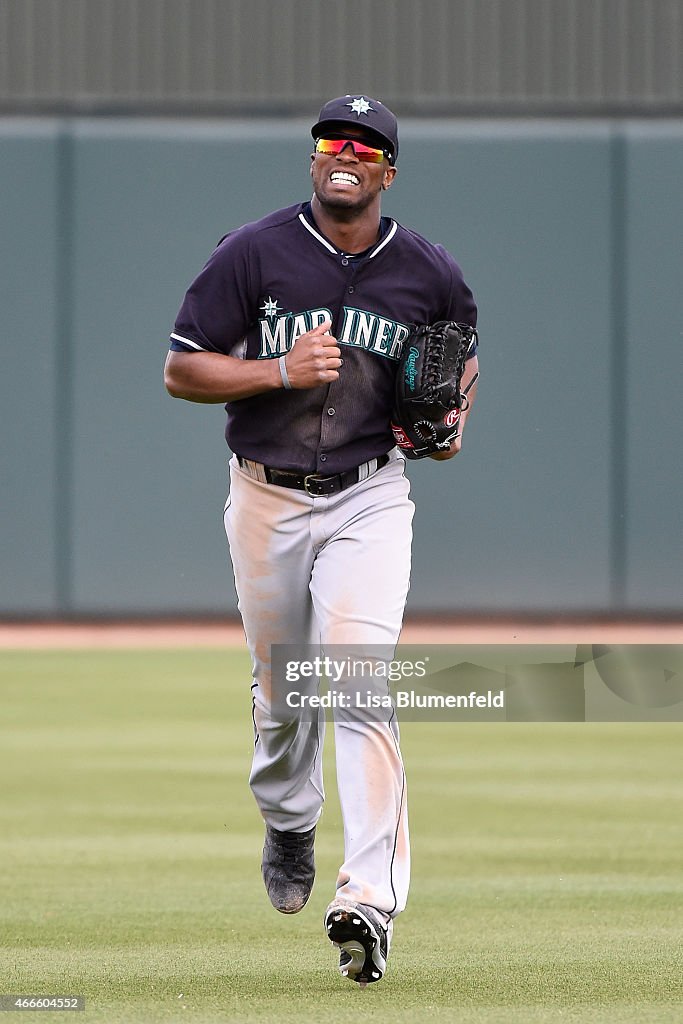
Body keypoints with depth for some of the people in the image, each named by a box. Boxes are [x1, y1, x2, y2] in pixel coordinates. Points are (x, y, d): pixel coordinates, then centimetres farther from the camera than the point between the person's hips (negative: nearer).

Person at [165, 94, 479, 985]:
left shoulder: (428, 274, 0)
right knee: (281, 686, 13)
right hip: (266, 500, 1)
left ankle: (369, 901, -24)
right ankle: (288, 823, 45)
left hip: (369, 501, -1)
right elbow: (181, 371, -6)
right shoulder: (253, 255, -6)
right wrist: (282, 369, -21)